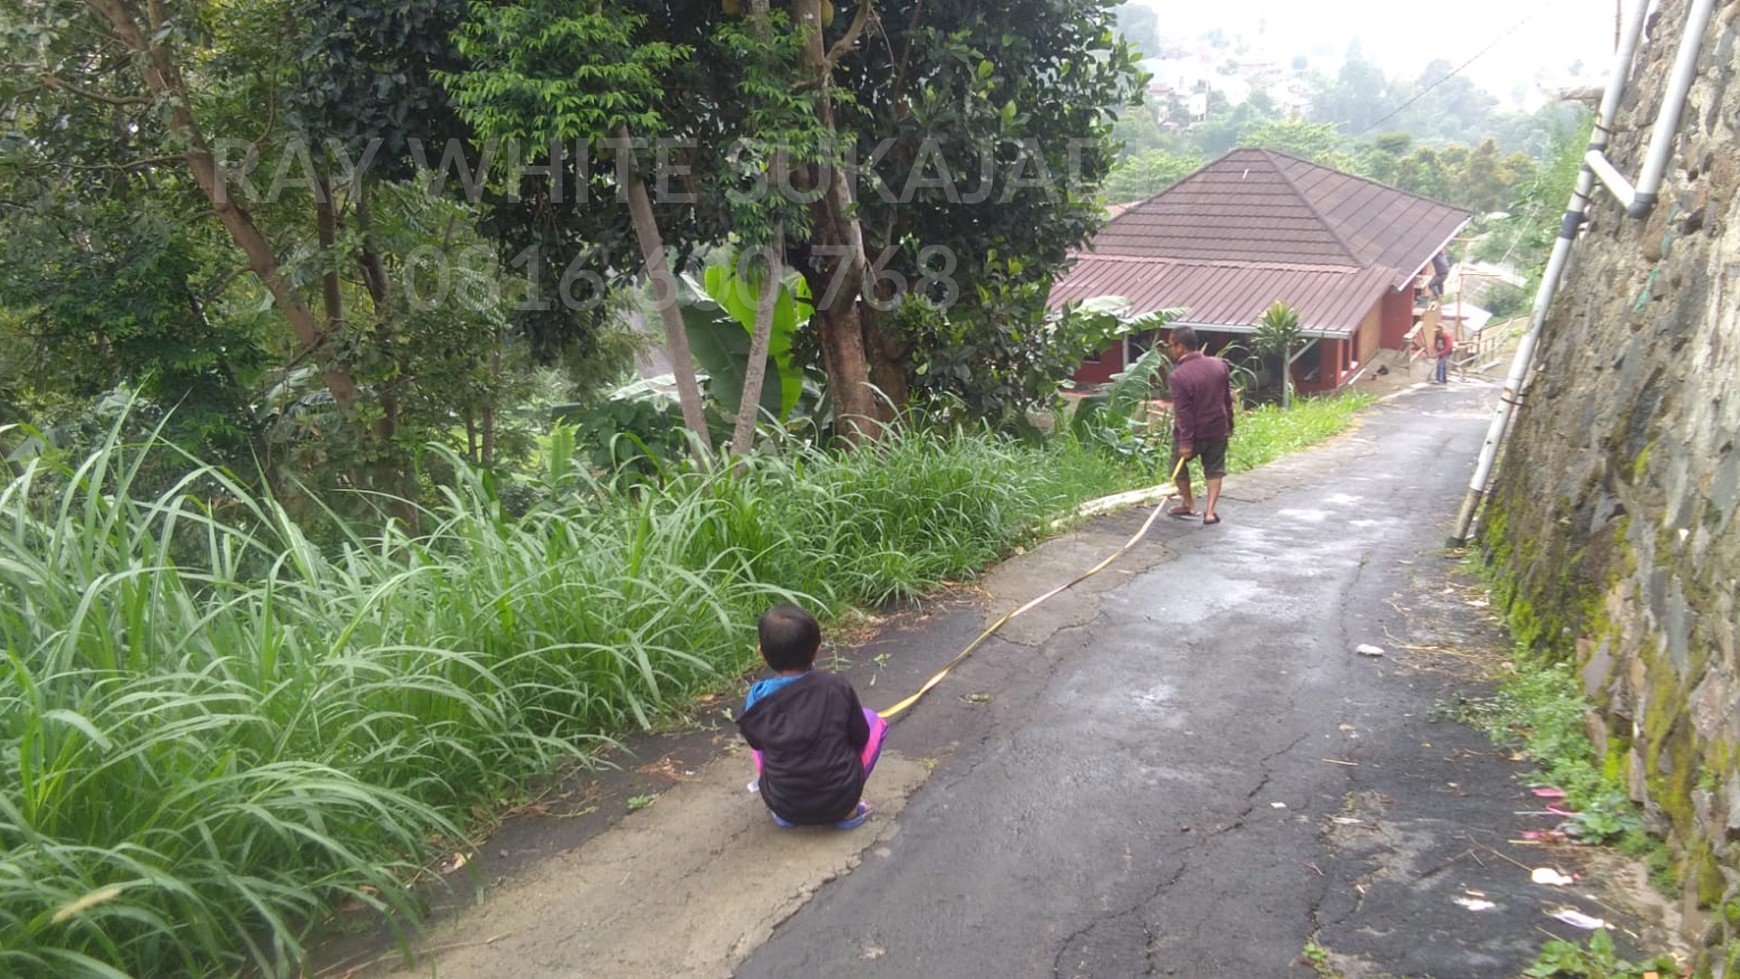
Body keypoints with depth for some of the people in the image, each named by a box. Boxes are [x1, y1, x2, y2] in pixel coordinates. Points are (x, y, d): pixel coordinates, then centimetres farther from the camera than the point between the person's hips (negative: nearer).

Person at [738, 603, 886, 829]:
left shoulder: (757, 698, -9)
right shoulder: (837, 687, -11)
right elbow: (860, 737, 2)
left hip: (783, 805, 2)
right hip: (839, 800, -1)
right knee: (873, 720, 19)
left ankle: (782, 812, 14)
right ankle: (850, 809, 9)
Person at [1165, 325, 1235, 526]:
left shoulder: (1179, 375, -22)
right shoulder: (1219, 365, -3)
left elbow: (1182, 412, -21)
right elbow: (1228, 398, 7)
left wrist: (1186, 442, -17)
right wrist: (1229, 424, 19)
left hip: (1193, 432, -4)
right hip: (1218, 429, 5)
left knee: (1179, 465, 20)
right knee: (1214, 469, 16)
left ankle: (1188, 505, 29)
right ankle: (1210, 511, 10)